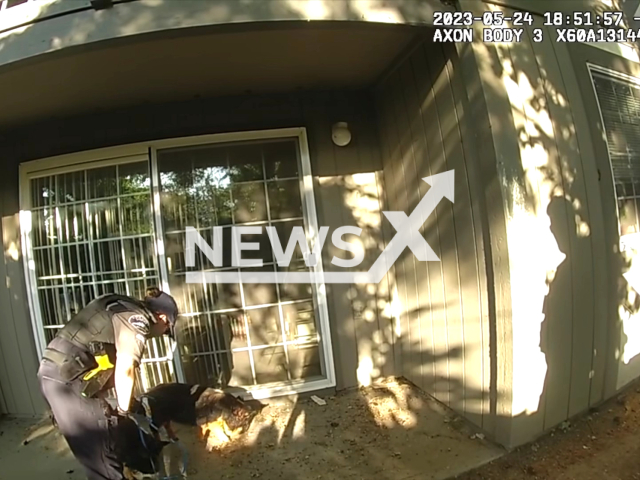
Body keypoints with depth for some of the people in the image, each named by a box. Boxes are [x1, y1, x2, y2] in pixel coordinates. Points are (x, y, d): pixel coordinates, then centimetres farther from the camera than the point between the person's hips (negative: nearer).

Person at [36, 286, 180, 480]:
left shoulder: (122, 308, 16)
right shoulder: (137, 319, -12)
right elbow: (125, 368, -22)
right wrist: (124, 409, -8)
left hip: (54, 372, 9)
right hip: (68, 377, -9)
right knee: (102, 452, 2)